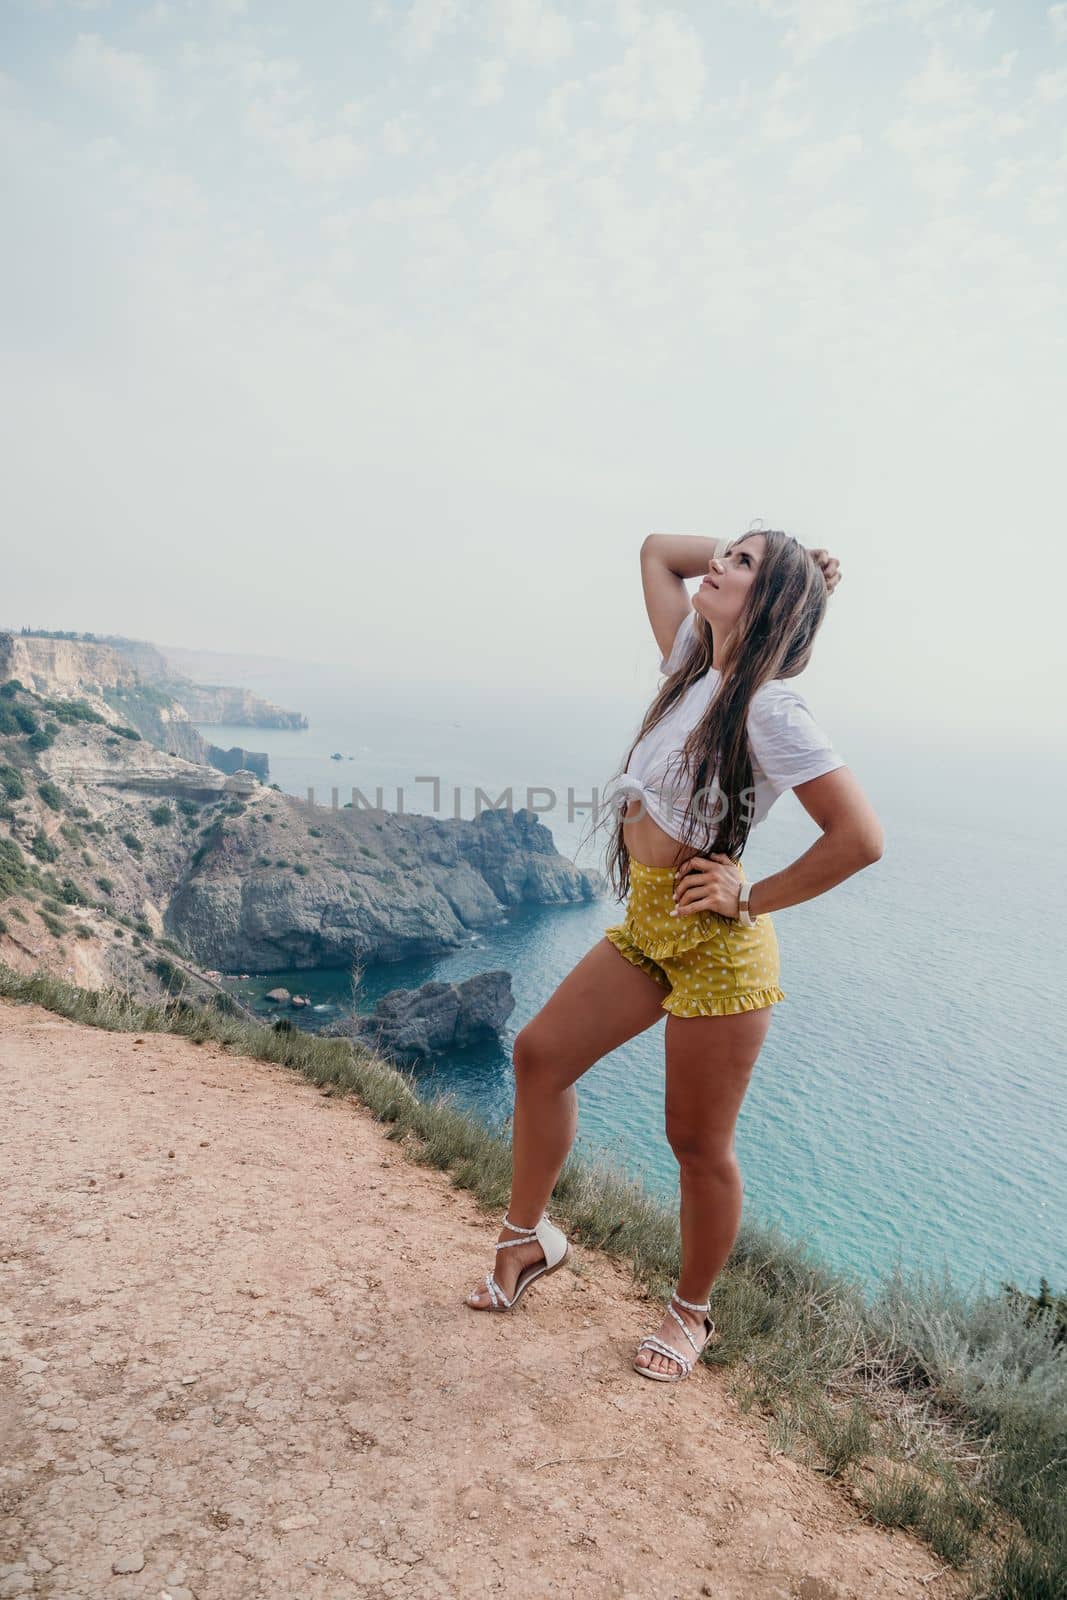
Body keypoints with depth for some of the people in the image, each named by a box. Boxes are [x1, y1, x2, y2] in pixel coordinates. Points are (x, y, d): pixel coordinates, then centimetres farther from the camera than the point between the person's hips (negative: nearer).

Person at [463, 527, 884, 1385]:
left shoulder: (771, 709, -17)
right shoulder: (695, 665, 6)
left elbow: (862, 837, -22)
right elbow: (658, 550, 18)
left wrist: (753, 897, -14)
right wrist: (757, 550, 8)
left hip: (714, 941, -8)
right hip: (645, 926, 8)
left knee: (699, 1143, 7)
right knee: (541, 1055, 11)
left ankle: (692, 1312, 31)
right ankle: (528, 1237, 31)